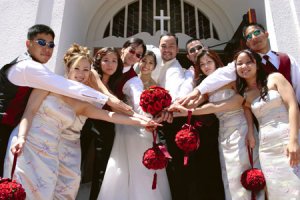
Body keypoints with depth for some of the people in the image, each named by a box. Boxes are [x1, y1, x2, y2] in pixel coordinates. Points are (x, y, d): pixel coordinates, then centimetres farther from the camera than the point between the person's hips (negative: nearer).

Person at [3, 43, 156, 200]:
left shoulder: (82, 104, 7)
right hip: (31, 145, -3)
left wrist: (138, 121, -15)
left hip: (55, 154, 4)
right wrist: (21, 137, -20)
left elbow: (109, 115, -4)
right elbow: (29, 111, -5)